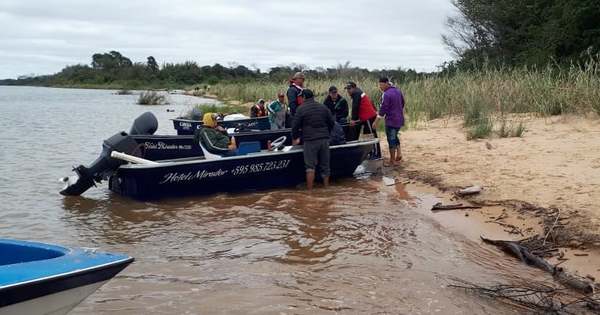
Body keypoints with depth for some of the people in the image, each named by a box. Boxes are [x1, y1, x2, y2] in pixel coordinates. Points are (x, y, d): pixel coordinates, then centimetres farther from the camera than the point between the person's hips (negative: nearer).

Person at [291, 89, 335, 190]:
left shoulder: (301, 109, -3)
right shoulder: (323, 107, 11)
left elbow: (295, 126, -3)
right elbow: (332, 122, 15)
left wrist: (295, 138, 13)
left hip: (310, 140, -4)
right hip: (324, 139, 4)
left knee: (310, 166, -2)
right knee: (325, 165, 12)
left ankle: (310, 189, -4)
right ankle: (326, 186, 20)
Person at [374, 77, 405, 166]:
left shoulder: (386, 95, -17)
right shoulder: (398, 91, 8)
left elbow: (383, 109, -19)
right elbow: (402, 104, 18)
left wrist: (376, 122, -15)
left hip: (391, 121, -8)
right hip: (400, 120, 8)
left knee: (391, 140, 2)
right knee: (395, 136, 24)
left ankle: (392, 161, 8)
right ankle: (399, 152, 9)